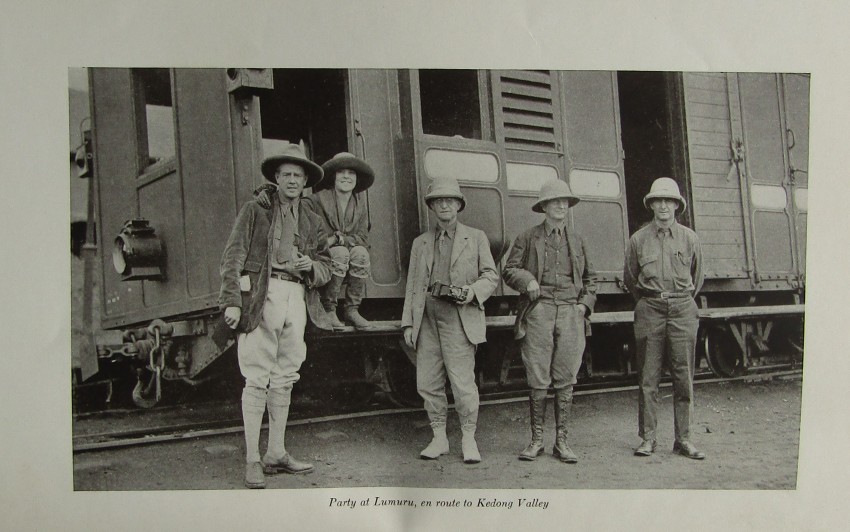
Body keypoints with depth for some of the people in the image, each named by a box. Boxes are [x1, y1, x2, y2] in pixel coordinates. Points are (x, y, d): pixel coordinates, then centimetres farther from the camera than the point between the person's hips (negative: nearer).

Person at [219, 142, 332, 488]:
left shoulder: (311, 221, 19)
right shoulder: (255, 210, 6)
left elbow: (326, 268, 21)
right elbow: (232, 258, -1)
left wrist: (311, 266, -3)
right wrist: (232, 301, -13)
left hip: (295, 296, 5)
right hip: (261, 294, -5)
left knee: (284, 379, 8)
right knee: (257, 379, -6)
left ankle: (276, 454, 17)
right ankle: (252, 460, -2)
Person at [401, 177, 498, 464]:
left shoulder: (476, 238, 12)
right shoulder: (420, 243, 19)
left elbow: (491, 275, 8)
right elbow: (413, 286, 16)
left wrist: (473, 291, -12)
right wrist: (408, 323, 8)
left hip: (459, 315, -4)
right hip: (427, 315, 4)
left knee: (463, 381, -9)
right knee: (427, 382, 3)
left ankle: (469, 439, 5)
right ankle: (439, 438, 16)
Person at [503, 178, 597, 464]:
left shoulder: (576, 240, 17)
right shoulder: (528, 238, 7)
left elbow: (590, 277, 24)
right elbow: (509, 270, 7)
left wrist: (585, 304, 9)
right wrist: (527, 280, -11)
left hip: (570, 313, 3)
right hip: (538, 311, -2)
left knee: (566, 380, 2)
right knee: (538, 380, -2)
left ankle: (561, 442, 9)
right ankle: (536, 440, 8)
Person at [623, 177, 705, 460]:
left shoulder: (689, 238, 7)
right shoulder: (638, 239, 5)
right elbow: (629, 278, 15)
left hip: (683, 309, 1)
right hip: (649, 309, -1)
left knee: (683, 376, 1)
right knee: (648, 377, 1)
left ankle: (683, 439, 8)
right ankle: (648, 438, 8)